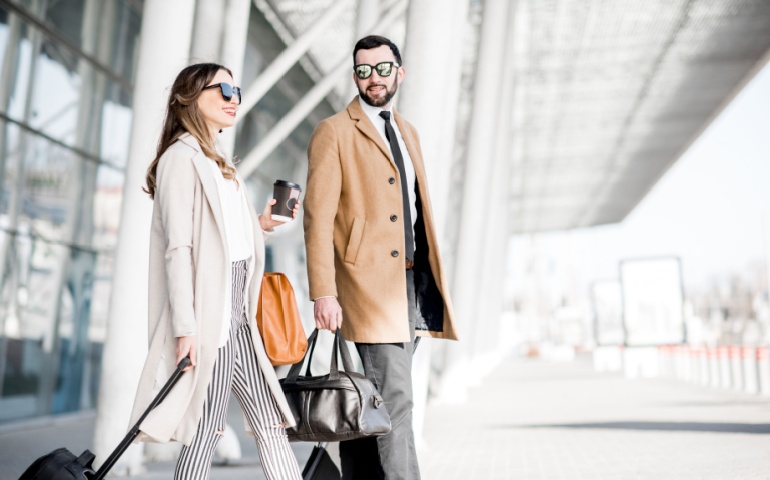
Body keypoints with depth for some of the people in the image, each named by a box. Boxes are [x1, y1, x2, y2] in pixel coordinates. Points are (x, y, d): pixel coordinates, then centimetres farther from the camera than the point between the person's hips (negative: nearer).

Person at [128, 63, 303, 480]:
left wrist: (259, 224, 6)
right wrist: (186, 328, -19)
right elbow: (178, 248, -15)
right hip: (208, 314, -9)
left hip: (236, 314, 9)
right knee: (206, 432, -2)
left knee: (271, 423, 8)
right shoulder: (182, 157, -7)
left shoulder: (218, 163, 19)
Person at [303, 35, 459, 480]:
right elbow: (318, 218, -9)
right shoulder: (334, 133, -2)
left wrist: (432, 283, 15)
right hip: (369, 286, -7)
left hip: (412, 283, 7)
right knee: (394, 402, -9)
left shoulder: (408, 132, 21)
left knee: (371, 406, 12)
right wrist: (324, 293, -17)